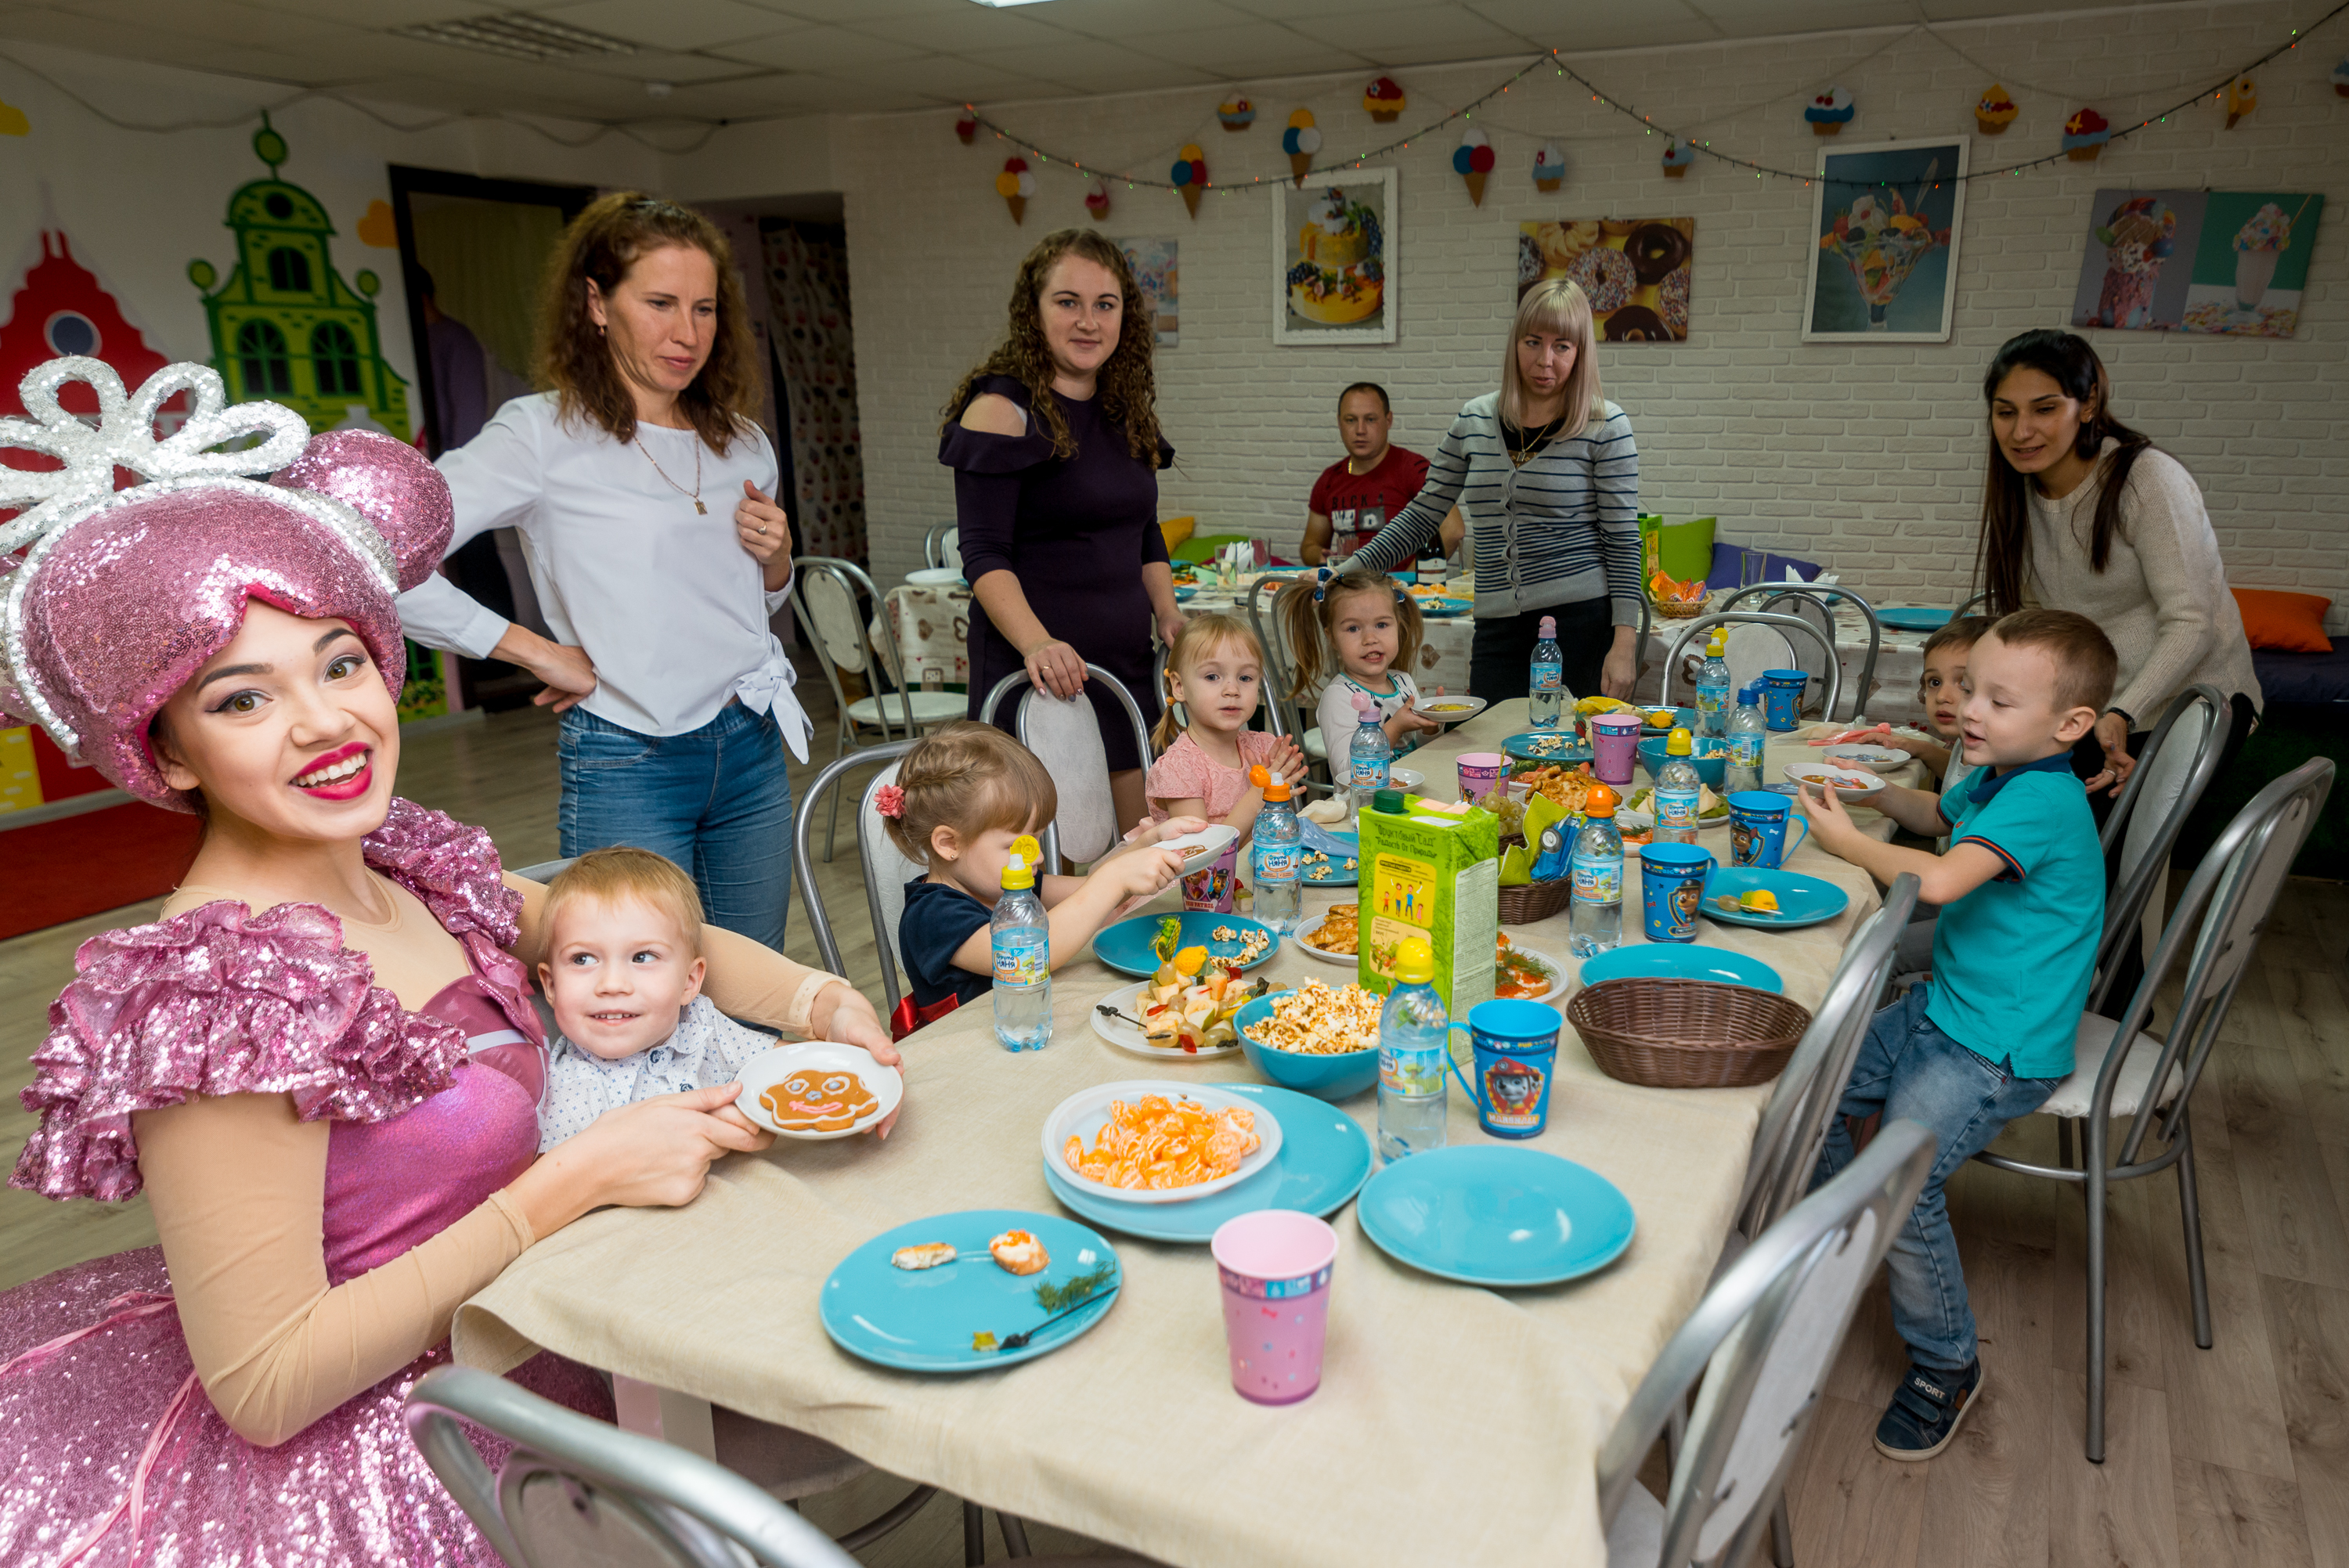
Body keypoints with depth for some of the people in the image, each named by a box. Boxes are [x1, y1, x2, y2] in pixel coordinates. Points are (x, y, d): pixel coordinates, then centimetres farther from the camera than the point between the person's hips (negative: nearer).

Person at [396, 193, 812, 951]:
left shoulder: (741, 441, 9)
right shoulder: (545, 433, -9)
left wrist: (776, 558, 0)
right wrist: (534, 652, -14)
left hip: (752, 750, 6)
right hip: (627, 766, -5)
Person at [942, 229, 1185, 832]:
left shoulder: (1126, 409, 12)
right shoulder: (1002, 409, -9)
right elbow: (985, 555, -16)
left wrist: (1168, 614, 5)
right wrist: (1036, 642, -31)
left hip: (1127, 662, 7)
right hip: (1037, 669, -6)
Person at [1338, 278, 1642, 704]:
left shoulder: (1605, 426, -2)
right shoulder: (1475, 421, 8)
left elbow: (1623, 540, -3)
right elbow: (1423, 516, 12)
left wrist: (1624, 643, -9)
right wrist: (1345, 572, 5)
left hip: (1584, 621, -3)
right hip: (1498, 630, 3)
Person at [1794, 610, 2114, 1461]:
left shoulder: (2044, 800, -24)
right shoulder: (1999, 778, 5)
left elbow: (1939, 879, -37)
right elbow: (1936, 815, 28)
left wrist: (1847, 840, -21)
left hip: (1999, 1050, -10)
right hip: (1941, 1009, 10)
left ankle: (1945, 1363, 4)